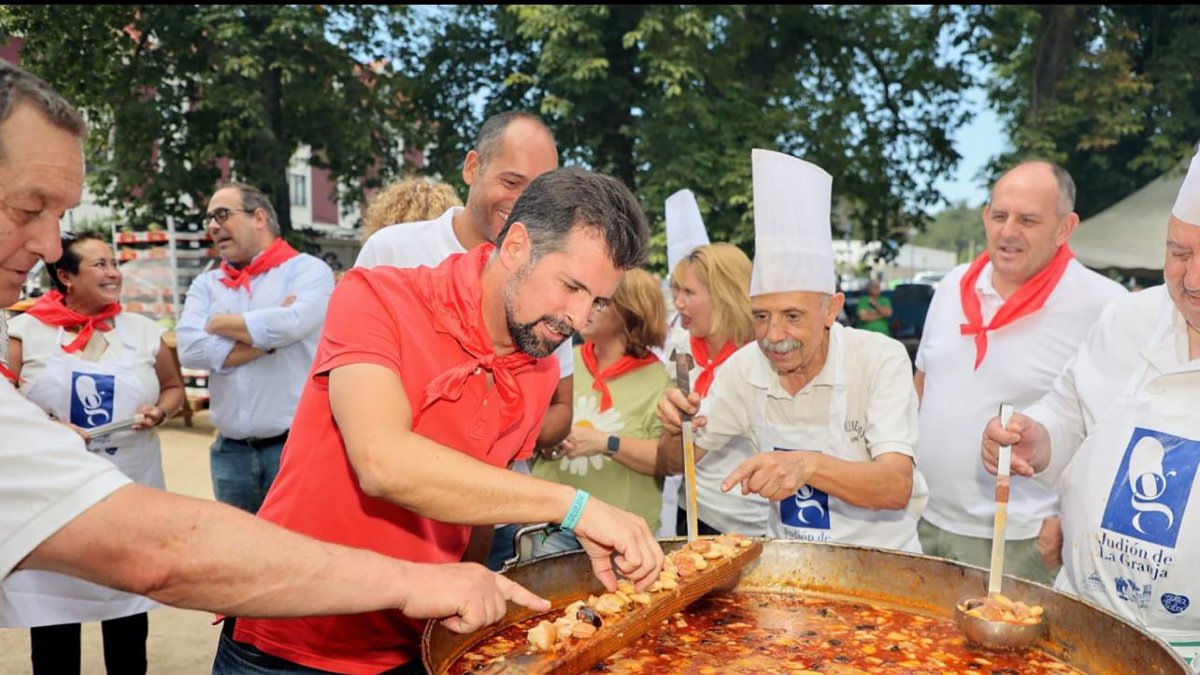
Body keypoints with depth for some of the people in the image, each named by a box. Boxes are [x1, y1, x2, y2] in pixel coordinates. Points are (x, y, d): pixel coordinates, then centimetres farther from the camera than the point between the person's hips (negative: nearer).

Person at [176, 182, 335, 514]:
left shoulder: (307, 269, -1)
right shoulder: (206, 284, 12)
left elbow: (291, 323, -21)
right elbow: (191, 349, -4)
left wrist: (219, 323, -4)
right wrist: (268, 336, -9)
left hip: (296, 444, -5)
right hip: (230, 450, 5)